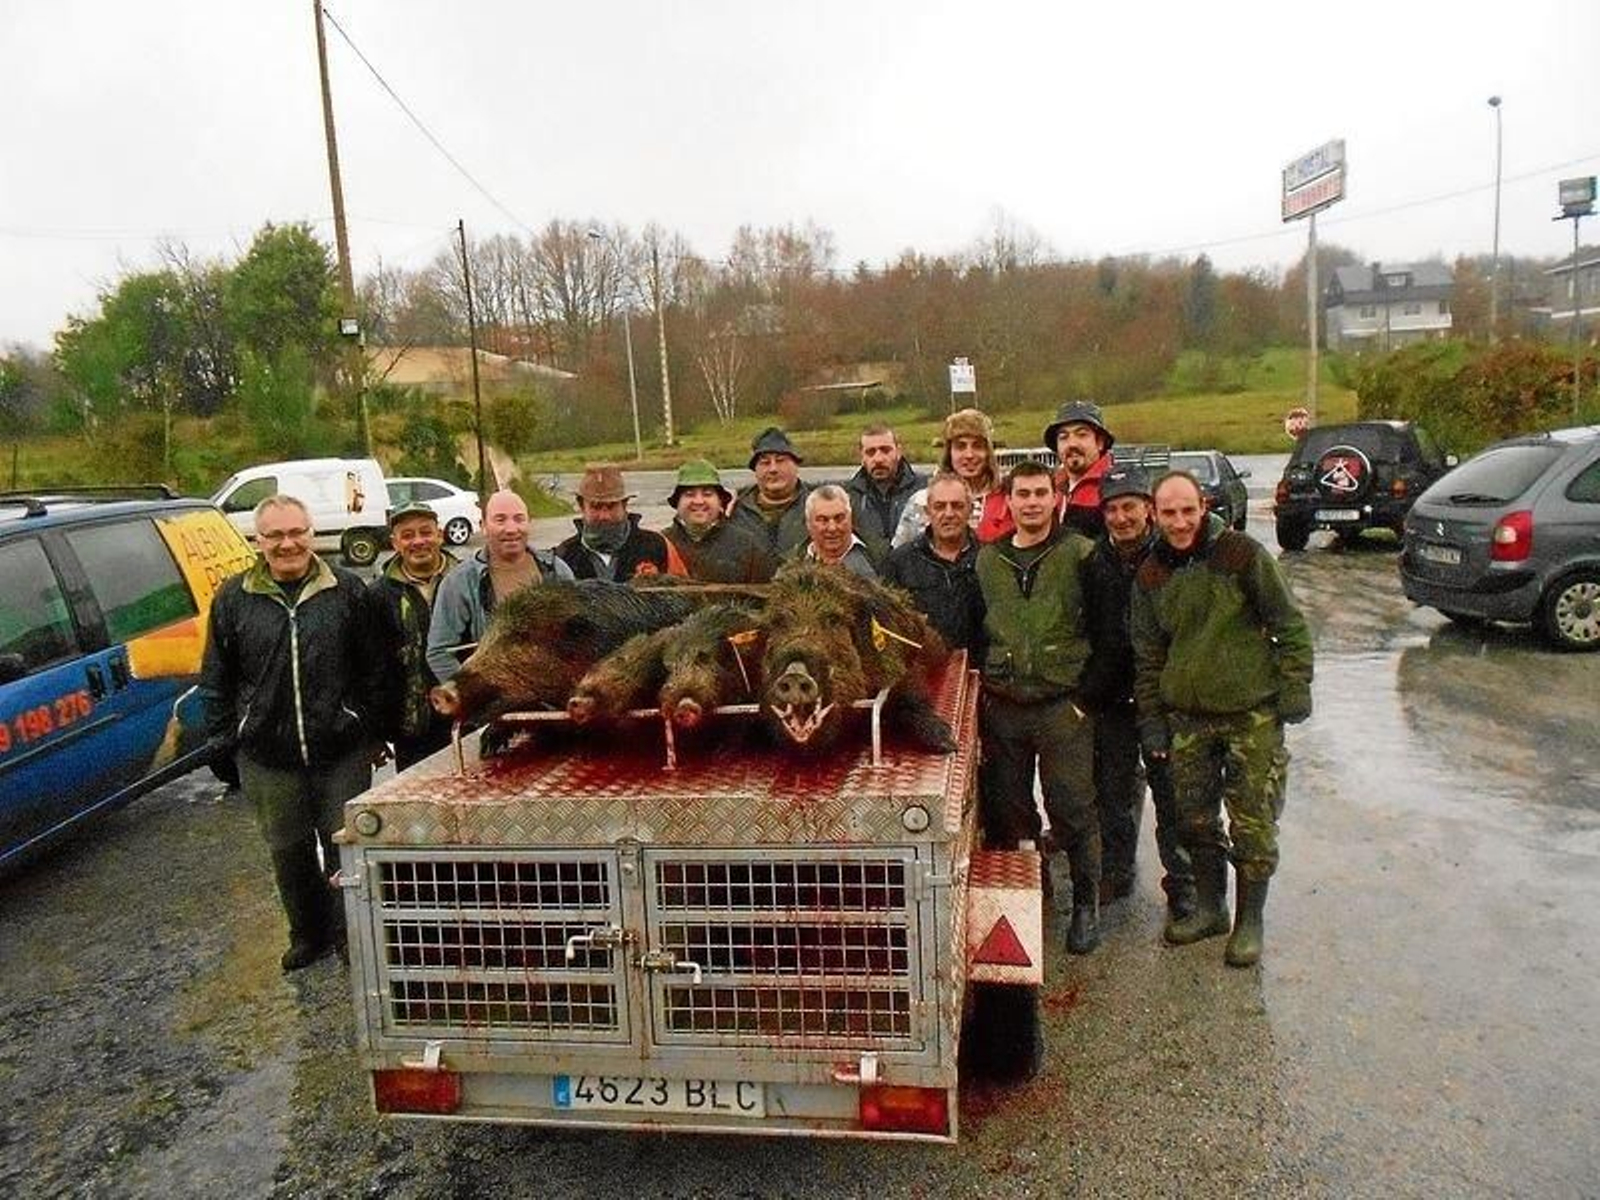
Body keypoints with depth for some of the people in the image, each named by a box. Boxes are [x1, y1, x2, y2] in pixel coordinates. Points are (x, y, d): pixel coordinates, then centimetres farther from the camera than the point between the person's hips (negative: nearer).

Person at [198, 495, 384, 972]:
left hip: (342, 750, -2)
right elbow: (216, 679, 8)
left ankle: (352, 933, 24)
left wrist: (371, 730, 0)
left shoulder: (347, 591, -1)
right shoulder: (234, 599, 2)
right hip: (267, 757, 2)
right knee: (288, 851, 15)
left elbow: (372, 668, 2)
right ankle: (310, 934, 33)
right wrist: (227, 737, 4)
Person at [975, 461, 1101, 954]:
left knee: (1073, 810, 1)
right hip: (1001, 707, 4)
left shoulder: (1081, 554, -2)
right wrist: (983, 685, 11)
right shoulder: (987, 560, 9)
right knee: (1006, 808, 11)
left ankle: (1087, 903, 19)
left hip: (1063, 706, -4)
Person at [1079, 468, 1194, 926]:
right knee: (1113, 790, 15)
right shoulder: (1093, 563, 0)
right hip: (1112, 699, 3)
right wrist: (1088, 689, 1)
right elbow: (1084, 631, 6)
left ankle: (1182, 882, 21)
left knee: (1173, 794, 7)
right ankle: (1117, 869, 31)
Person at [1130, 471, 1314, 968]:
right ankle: (1209, 907, 31)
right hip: (1187, 716, 4)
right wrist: (1151, 718, 7)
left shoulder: (1242, 554, -8)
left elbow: (1290, 625, -3)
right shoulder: (1150, 576, 4)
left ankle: (1250, 921, 18)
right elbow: (1147, 654, 11)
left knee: (1253, 824, 2)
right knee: (1195, 819, 12)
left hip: (1252, 713, -4)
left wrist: (1294, 690, -7)